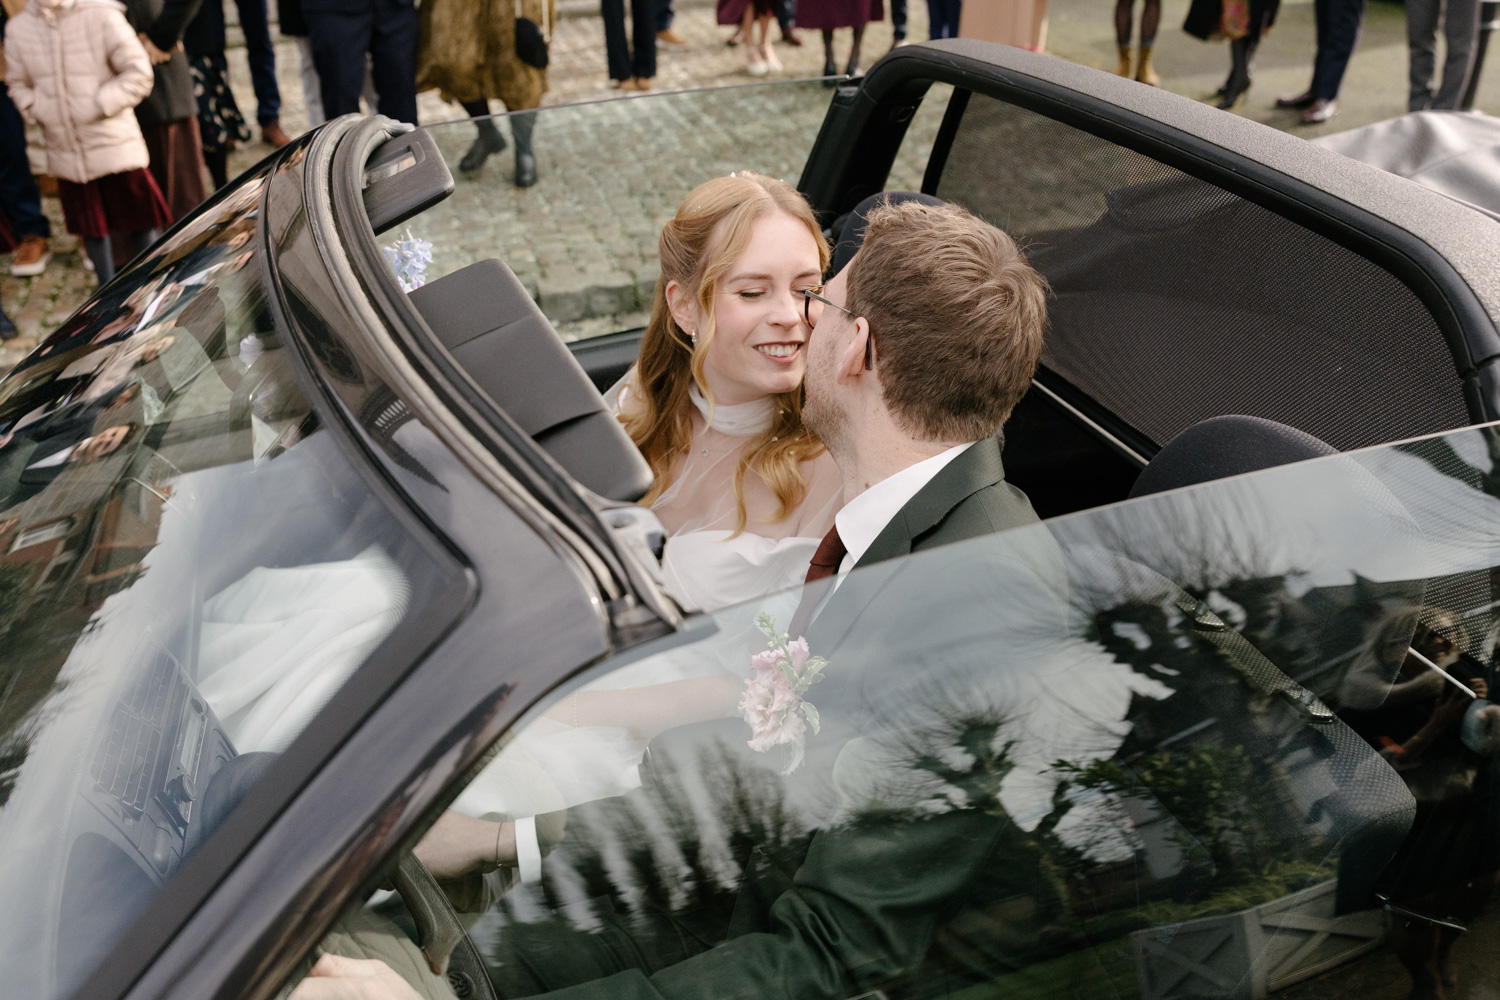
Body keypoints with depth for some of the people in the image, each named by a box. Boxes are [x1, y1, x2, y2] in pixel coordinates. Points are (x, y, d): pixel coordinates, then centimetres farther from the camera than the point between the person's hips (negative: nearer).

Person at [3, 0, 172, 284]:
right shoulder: (18, 28, 2)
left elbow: (138, 73, -9)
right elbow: (17, 83, 15)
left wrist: (99, 104, -16)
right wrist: (37, 110, -4)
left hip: (115, 145, -3)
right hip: (65, 151, 3)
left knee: (138, 219, 5)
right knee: (90, 226, 12)